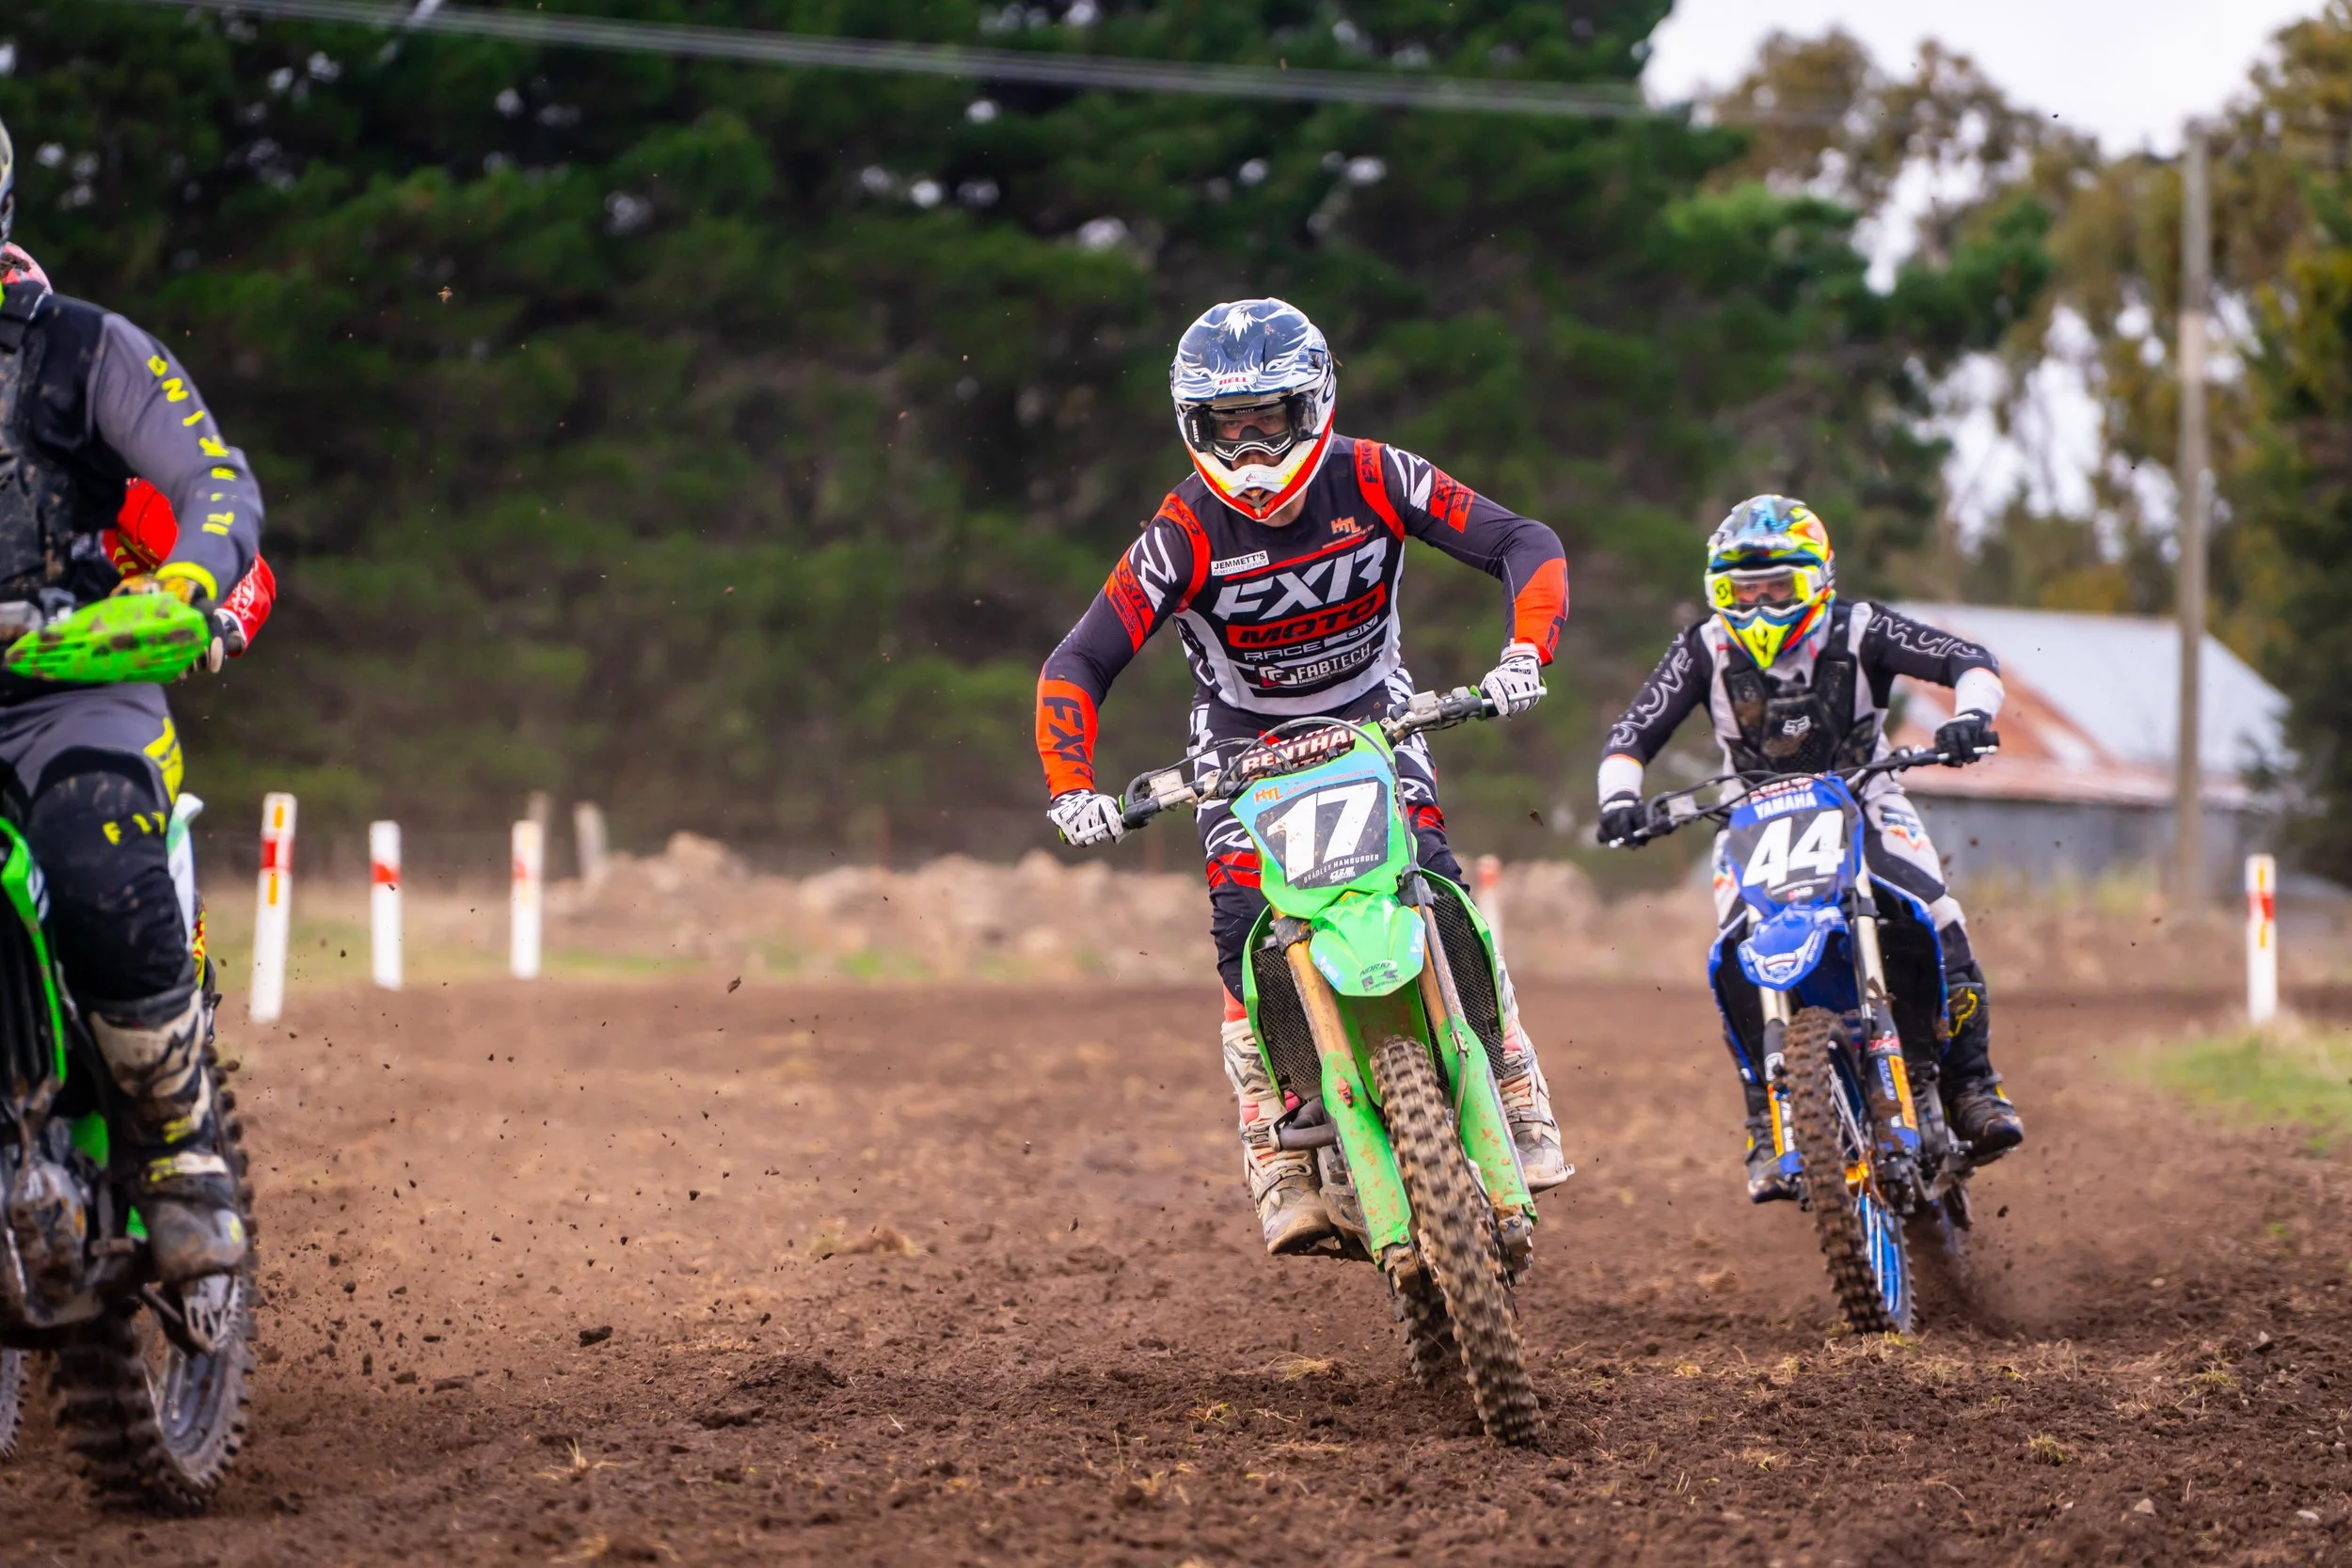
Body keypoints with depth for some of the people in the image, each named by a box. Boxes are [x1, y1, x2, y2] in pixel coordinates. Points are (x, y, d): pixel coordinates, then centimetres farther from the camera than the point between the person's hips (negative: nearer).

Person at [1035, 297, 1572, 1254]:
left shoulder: (1372, 480, -17)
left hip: (1372, 718, 1)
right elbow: (1077, 665, -22)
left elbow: (1525, 545, -18)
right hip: (1245, 738, 0)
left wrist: (1526, 653, -36)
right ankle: (1280, 1167, -16)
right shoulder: (1186, 533, -20)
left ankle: (1522, 1105, -10)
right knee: (1249, 933, -21)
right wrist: (1071, 789, -37)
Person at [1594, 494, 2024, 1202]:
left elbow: (1970, 659, -14)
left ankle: (1972, 1088, -13)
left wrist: (1971, 714, -35)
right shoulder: (1705, 650, -8)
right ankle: (1769, 1132, -16)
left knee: (1936, 924, -25)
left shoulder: (1857, 632, -12)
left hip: (1862, 803, -1)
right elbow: (1634, 730, -10)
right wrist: (1619, 796, -29)